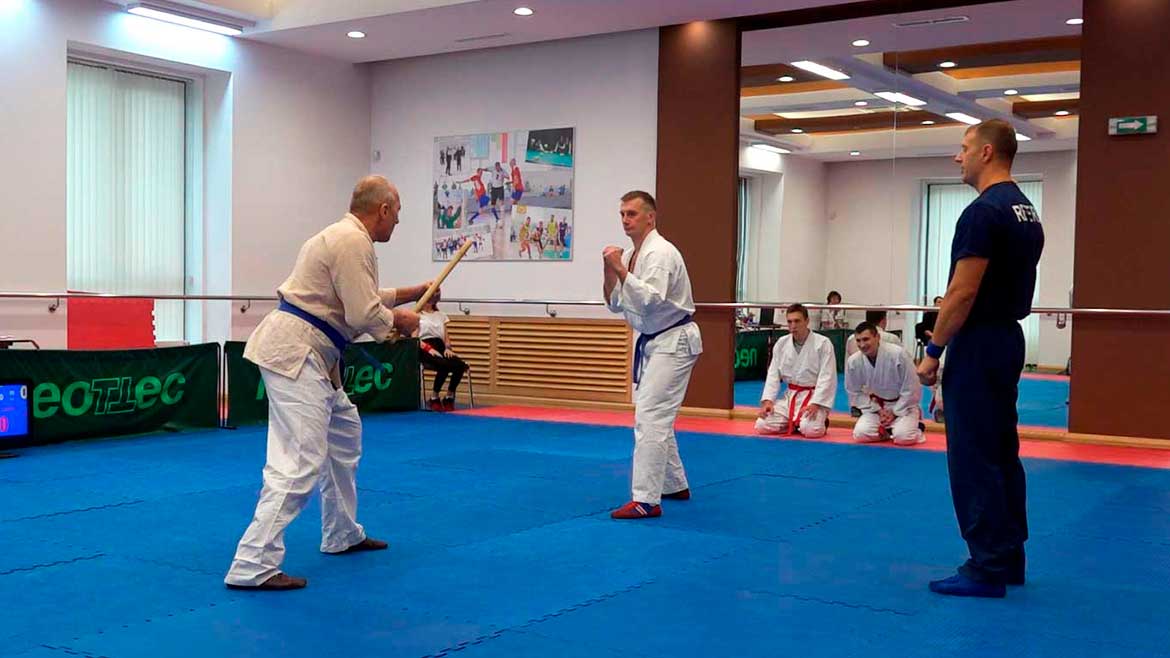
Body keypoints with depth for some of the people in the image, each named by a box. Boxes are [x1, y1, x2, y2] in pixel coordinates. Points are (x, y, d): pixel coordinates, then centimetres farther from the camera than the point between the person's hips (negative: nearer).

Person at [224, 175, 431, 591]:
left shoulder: (345, 237, 18)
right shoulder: (354, 242, -15)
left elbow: (357, 298, 29)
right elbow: (363, 314, -20)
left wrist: (409, 294, 30)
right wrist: (399, 321, -1)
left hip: (310, 352, 11)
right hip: (295, 352, -11)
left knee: (344, 435, 24)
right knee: (301, 460, -16)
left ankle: (343, 535, 37)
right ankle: (253, 566, -16)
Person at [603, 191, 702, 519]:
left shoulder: (660, 252, -19)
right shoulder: (630, 255, 9)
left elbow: (650, 299, -30)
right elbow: (616, 304, 10)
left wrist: (620, 269, -29)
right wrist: (609, 270, -4)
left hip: (673, 341, -10)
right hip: (650, 342, 10)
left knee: (650, 418, -16)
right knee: (656, 417, 17)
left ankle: (646, 500, -15)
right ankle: (675, 485, 31)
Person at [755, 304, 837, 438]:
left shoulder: (823, 343, -12)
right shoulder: (781, 343, 3)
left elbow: (827, 378, -15)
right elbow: (773, 374, 5)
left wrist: (815, 404, -25)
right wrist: (768, 400, -9)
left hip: (814, 397, -5)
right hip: (790, 397, 5)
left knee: (810, 430, -31)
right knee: (762, 425, -12)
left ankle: (819, 421, 5)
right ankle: (796, 424, 11)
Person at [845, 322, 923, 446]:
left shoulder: (898, 354, -26)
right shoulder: (853, 362, -16)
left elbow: (911, 389, -18)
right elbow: (855, 392, -1)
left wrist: (895, 413, -15)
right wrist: (877, 410, -9)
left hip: (903, 405, -4)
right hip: (877, 406, 4)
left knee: (903, 437, -27)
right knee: (860, 434, -18)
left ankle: (914, 428, 9)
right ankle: (889, 429, 11)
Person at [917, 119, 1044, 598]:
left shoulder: (983, 212, -19)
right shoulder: (1026, 213, 14)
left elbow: (963, 293, -22)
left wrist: (932, 352, -15)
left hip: (978, 346, -11)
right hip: (1007, 341, 11)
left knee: (973, 457, -5)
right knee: (1000, 452, 15)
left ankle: (987, 568, -1)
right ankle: (1008, 557, 22)